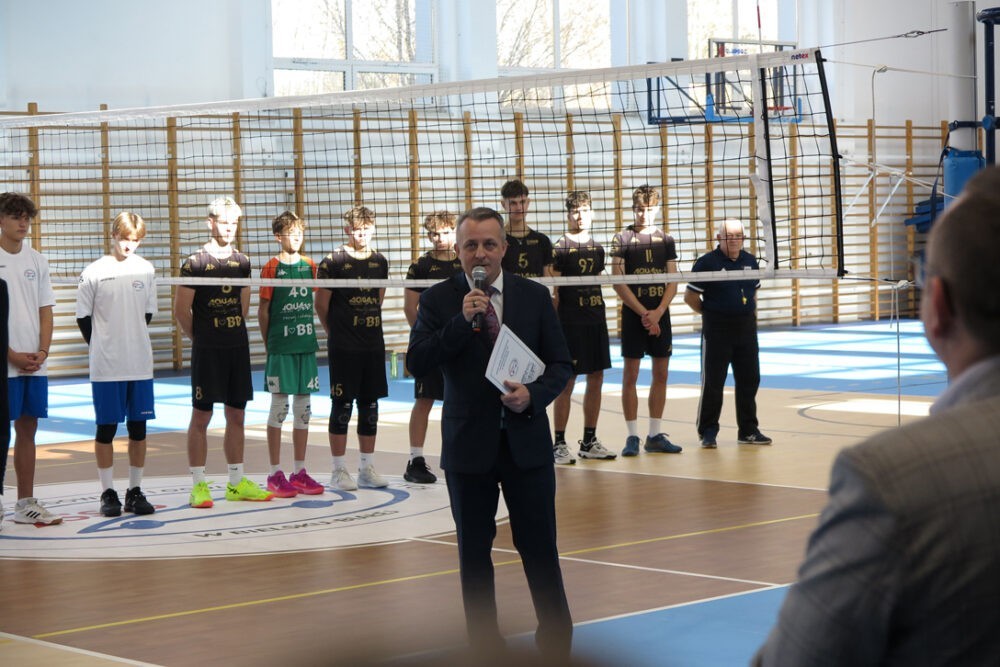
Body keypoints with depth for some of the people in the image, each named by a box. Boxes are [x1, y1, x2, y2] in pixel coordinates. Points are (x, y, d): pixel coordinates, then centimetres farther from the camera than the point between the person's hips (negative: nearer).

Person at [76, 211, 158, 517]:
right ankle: (108, 493, 9)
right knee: (106, 428, 1)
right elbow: (83, 317, 1)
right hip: (106, 367, -3)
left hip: (140, 365, 3)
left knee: (138, 428, 6)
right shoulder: (94, 272, -5)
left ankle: (135, 491, 15)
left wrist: (132, 341, 11)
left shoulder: (146, 270, 6)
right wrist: (102, 348, 4)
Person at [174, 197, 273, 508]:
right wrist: (200, 338, 2)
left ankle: (236, 482, 17)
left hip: (238, 348, 6)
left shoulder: (241, 262, 10)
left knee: (236, 416, 10)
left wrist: (235, 334, 14)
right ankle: (199, 485, 3)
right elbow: (181, 310, -5)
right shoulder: (195, 263, -8)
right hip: (207, 353, -6)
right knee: (201, 416, -1)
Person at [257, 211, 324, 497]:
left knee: (303, 407, 8)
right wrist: (268, 344, -3)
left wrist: (311, 336, 11)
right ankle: (275, 474, 5)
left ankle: (299, 471, 15)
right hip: (281, 347, -5)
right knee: (279, 405, -1)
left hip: (306, 345, 5)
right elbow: (262, 310, -2)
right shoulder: (271, 267, -5)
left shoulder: (310, 266, 9)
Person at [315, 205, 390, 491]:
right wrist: (335, 330, 8)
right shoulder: (333, 261, -8)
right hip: (343, 348, -5)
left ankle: (367, 468, 17)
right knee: (342, 405, -1)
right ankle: (338, 470, 5)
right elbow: (321, 303, -2)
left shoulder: (379, 261, 8)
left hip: (374, 344, 5)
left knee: (370, 406, 9)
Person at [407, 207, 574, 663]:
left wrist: (533, 396, -14)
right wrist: (461, 322, -22)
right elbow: (417, 363, -13)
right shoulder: (439, 300, -2)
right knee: (474, 552, 8)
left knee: (539, 547, 5)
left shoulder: (534, 296, 2)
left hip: (527, 441, 0)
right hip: (468, 445, 0)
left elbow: (560, 364, 5)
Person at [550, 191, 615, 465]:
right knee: (566, 384, -4)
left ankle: (589, 442, 17)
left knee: (596, 380, 9)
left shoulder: (597, 248, 12)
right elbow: (553, 291, -9)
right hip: (570, 323, -7)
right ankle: (559, 444, 2)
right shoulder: (560, 248, -7)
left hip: (596, 321, 7)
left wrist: (600, 315, 15)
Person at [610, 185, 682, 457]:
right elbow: (618, 283, -7)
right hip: (634, 315, -4)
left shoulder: (666, 240, 9)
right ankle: (632, 436, 1)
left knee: (661, 374, 5)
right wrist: (644, 313, -13)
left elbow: (673, 281, 5)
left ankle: (655, 435, 11)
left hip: (660, 314, 4)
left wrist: (658, 312, -10)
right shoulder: (622, 239, -1)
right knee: (630, 375, -3)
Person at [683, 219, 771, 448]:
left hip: (746, 329, 5)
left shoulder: (750, 261, 9)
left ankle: (748, 430, 19)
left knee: (749, 380, 9)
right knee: (712, 382, -1)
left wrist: (750, 316, 13)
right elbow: (690, 297, -5)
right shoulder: (707, 262, -8)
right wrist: (711, 314, 1)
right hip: (717, 332, -5)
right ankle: (708, 432, 8)